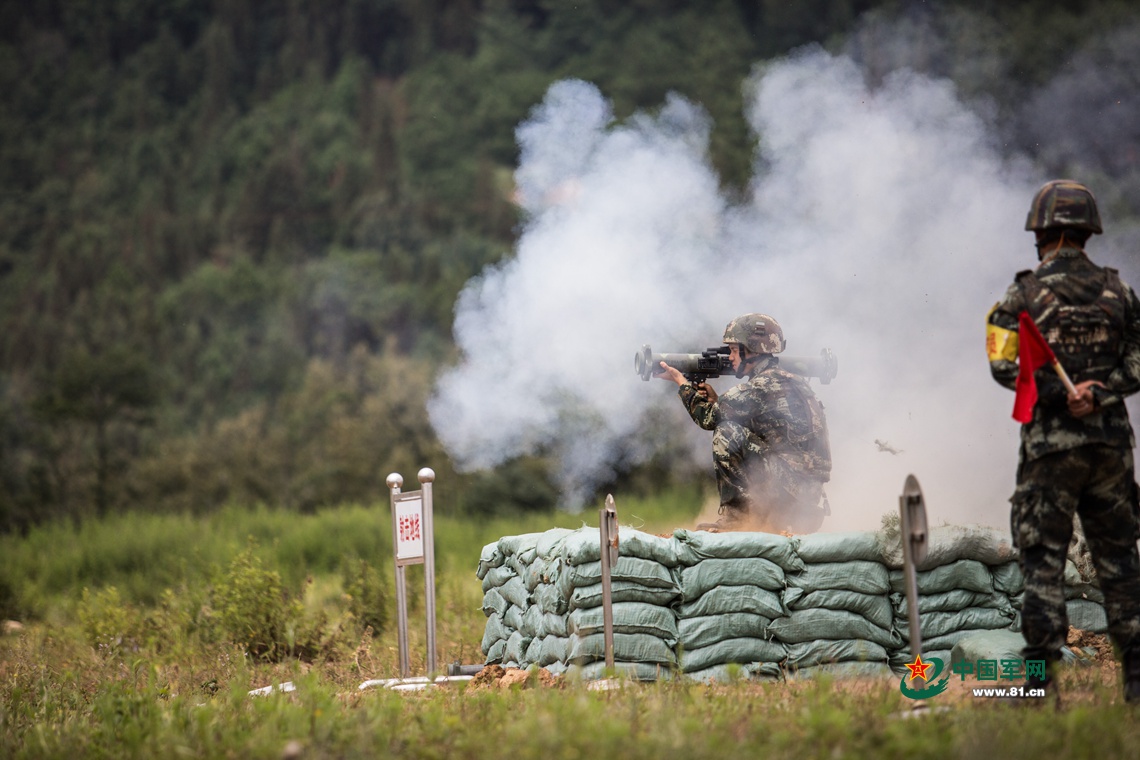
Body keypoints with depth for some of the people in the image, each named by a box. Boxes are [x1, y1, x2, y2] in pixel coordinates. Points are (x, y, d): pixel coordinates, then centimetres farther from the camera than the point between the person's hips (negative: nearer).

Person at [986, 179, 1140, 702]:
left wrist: (1059, 394, -13)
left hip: (1050, 444, -3)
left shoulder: (1026, 295, -3)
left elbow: (1004, 364, -12)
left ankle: (1041, 681, -2)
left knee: (1042, 560, 0)